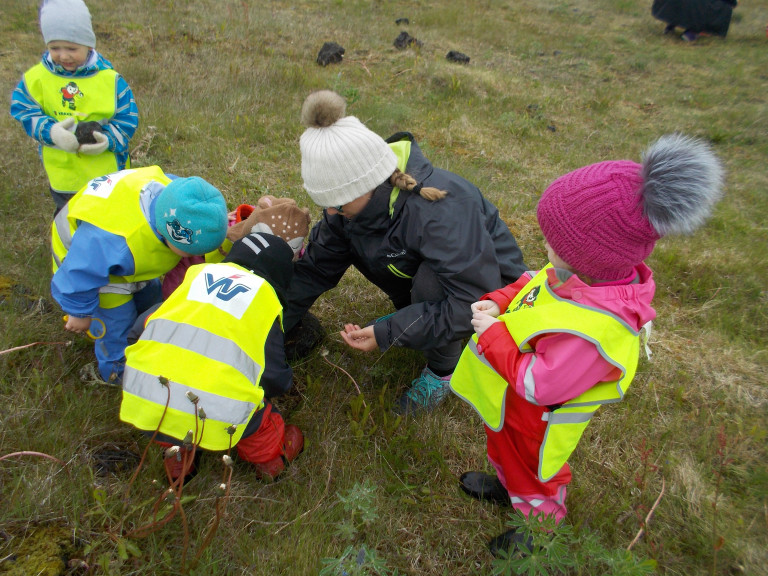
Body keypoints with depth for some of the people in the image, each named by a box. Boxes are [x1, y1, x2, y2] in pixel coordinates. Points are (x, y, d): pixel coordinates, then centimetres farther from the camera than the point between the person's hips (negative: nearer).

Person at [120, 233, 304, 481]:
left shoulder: (199, 271, 17)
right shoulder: (266, 297, 8)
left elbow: (148, 325, 27)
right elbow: (275, 379, 6)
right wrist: (285, 381, 31)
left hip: (142, 401, 4)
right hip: (212, 417, -4)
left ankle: (176, 452, 33)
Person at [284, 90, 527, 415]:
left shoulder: (439, 209, -38)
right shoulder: (360, 198, -16)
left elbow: (473, 300, -37)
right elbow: (315, 267, -9)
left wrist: (388, 334, -37)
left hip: (492, 287, -6)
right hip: (420, 274, 6)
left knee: (429, 280, -37)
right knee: (347, 238, -6)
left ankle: (443, 368, -9)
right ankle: (415, 315, 10)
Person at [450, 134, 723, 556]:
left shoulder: (589, 331, -45)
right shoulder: (582, 276, -19)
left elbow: (537, 385, -36)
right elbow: (534, 283, 1)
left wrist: (491, 334, -30)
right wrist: (498, 302, -15)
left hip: (535, 420, -8)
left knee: (531, 472, 24)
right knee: (506, 446, 36)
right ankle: (507, 486, 67)